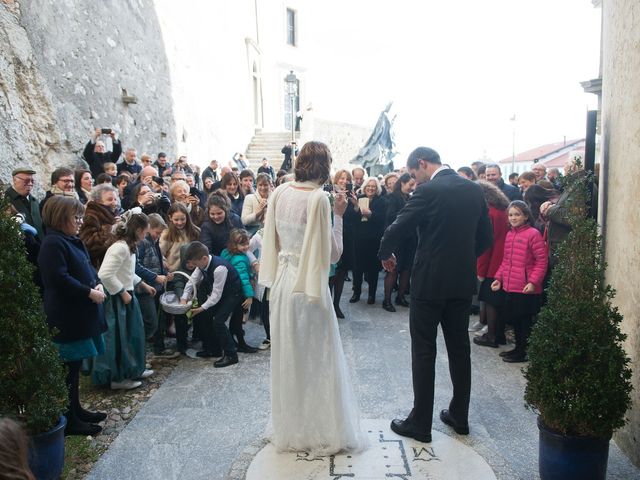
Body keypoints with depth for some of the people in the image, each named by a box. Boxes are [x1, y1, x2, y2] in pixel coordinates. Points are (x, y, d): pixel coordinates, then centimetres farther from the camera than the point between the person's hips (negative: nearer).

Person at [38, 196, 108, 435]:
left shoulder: (73, 241, 14)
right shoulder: (53, 243, -15)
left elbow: (88, 268, 20)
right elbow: (59, 278, -23)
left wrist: (98, 284, 1)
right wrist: (89, 292, -18)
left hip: (82, 314, 10)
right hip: (67, 316, -10)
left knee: (75, 364, 18)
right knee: (69, 366, -1)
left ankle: (76, 409, 30)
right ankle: (69, 421, 9)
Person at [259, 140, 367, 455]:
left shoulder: (279, 193, 1)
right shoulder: (318, 198, -16)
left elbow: (272, 239, 7)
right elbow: (332, 252, -13)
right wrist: (339, 215, -6)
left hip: (282, 282, 6)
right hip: (308, 285, -6)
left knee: (287, 356, 18)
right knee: (317, 357, 8)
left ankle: (290, 428, 34)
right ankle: (324, 432, 21)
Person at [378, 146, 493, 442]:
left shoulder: (428, 191, -14)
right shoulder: (474, 190, 5)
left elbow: (397, 229, -14)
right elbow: (485, 238, 11)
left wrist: (385, 254, 5)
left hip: (430, 282, -6)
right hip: (463, 282, 6)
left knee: (423, 352, 4)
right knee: (459, 348, 16)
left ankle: (420, 423, 12)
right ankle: (459, 416, 29)